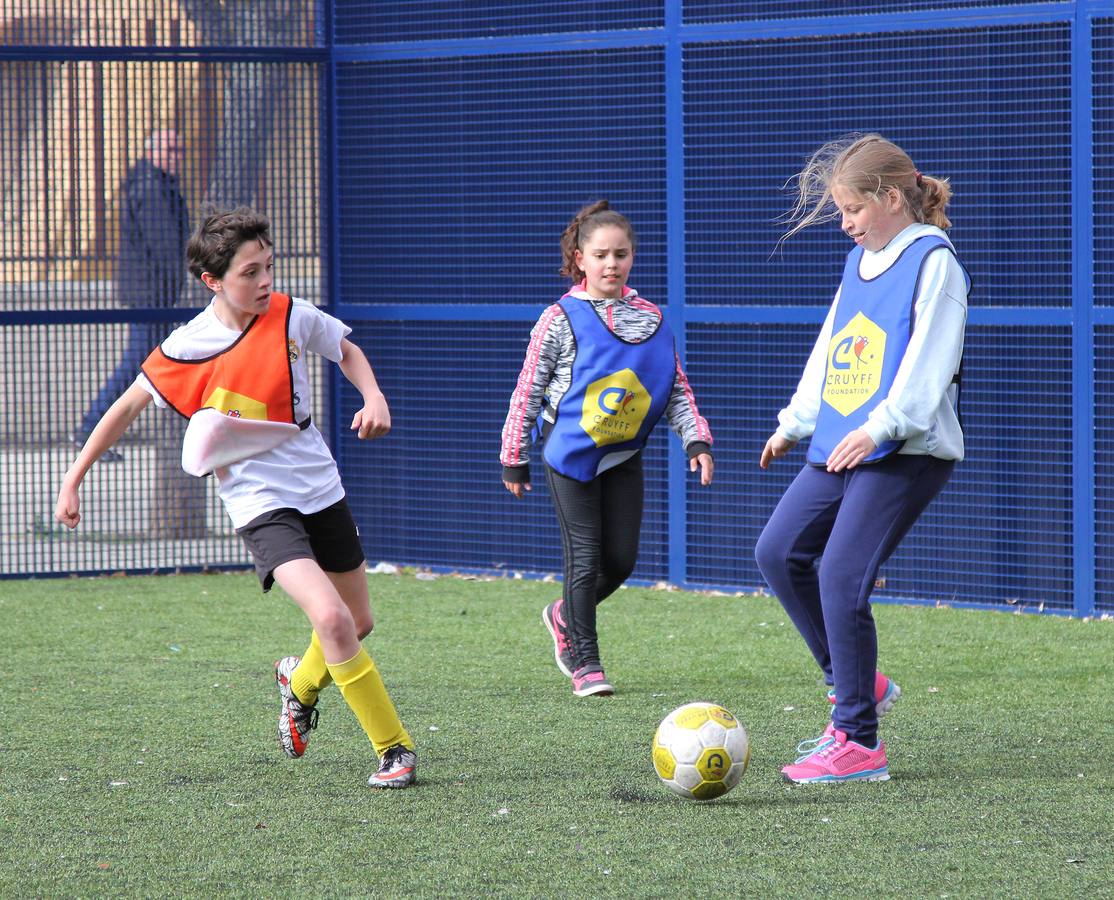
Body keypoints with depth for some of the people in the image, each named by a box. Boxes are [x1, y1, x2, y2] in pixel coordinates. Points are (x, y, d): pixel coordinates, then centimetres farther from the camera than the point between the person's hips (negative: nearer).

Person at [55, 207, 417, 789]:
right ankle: (393, 748, -13)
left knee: (358, 623, 17)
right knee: (331, 618, -24)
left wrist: (374, 398, -4)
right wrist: (73, 479, 3)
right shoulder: (187, 349, -13)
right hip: (260, 505, -5)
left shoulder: (291, 317, -6)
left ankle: (302, 682, 50)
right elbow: (129, 406, 2)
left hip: (321, 490, 5)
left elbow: (345, 351, 15)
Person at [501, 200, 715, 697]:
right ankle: (584, 663, 4)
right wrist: (514, 459, -3)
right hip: (571, 454, -4)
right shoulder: (562, 319, -9)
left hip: (624, 454, 4)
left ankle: (565, 617, 31)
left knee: (622, 559, 3)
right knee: (585, 558, -6)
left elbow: (676, 389, 8)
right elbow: (527, 391, -4)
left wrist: (697, 440, -5)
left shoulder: (651, 319, 3)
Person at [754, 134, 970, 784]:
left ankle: (859, 744, -8)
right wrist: (794, 424, 29)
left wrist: (882, 426, -30)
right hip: (841, 448, 9)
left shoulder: (933, 260, -10)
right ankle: (857, 682, 18)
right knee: (778, 552, 5)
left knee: (841, 578, -15)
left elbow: (928, 360, -19)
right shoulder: (860, 261, 17)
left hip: (907, 455, -9)